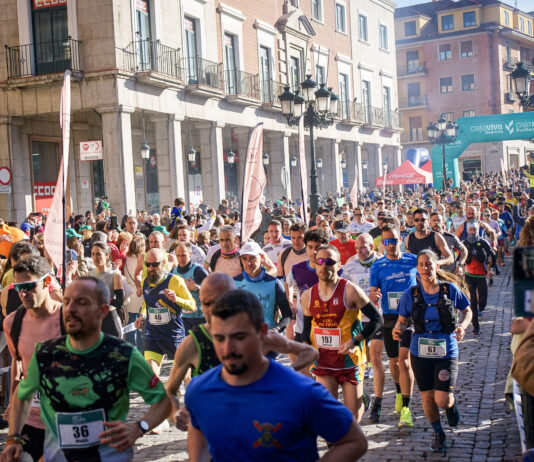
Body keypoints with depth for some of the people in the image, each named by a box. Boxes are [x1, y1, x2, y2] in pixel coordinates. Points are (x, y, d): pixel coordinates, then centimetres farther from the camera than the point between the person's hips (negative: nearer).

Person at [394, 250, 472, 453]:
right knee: (427, 398, 9)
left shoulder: (450, 289, -6)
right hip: (420, 352, 2)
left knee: (442, 400, -10)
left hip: (446, 351, -2)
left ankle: (452, 404, 29)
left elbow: (467, 310, 8)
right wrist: (398, 329, -19)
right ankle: (438, 434, 35)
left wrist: (462, 326, -12)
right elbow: (402, 320, 4)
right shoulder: (411, 294, -3)